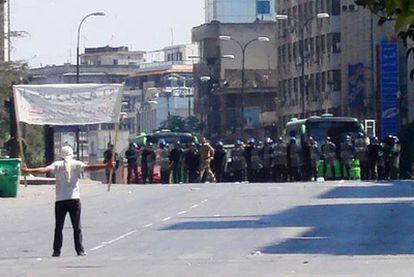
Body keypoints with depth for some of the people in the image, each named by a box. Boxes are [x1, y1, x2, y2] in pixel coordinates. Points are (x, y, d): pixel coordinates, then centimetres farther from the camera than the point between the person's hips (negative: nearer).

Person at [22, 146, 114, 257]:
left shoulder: (57, 165, 2)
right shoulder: (76, 164, 3)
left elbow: (44, 170, -10)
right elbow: (89, 168, -6)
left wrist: (28, 171, -11)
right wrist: (106, 167, -8)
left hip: (60, 200, 0)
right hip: (74, 199, 0)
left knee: (58, 227, 6)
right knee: (77, 227, 5)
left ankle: (56, 250, 2)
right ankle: (80, 250, 2)